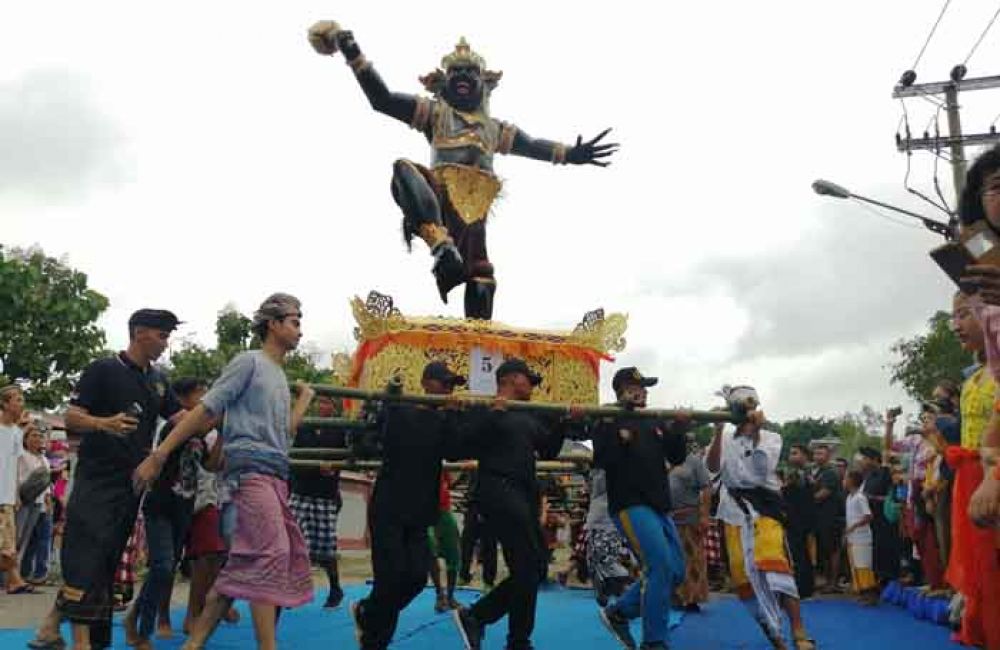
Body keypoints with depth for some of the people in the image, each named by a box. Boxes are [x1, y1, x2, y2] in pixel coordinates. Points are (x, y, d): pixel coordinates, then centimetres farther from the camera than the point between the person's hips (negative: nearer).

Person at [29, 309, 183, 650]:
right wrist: (104, 424, -29)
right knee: (86, 556, -10)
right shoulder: (102, 370, -6)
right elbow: (71, 418, -9)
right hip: (97, 478, -7)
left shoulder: (158, 380, 14)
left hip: (131, 481, 7)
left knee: (106, 560, 9)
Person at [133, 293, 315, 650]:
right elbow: (205, 410, -8)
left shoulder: (280, 378, 23)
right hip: (251, 470, -8)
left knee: (242, 565, 5)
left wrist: (304, 400, 30)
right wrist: (158, 455, -12)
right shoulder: (249, 362, -1)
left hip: (275, 477, 9)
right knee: (271, 554, -18)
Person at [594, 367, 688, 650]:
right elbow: (601, 460, -14)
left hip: (659, 506, 8)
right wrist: (622, 438, -24)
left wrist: (678, 429, -1)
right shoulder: (610, 420, -2)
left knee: (675, 571, 7)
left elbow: (677, 458, 13)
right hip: (630, 505, -8)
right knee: (660, 568, -17)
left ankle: (618, 612, 18)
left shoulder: (655, 422, 18)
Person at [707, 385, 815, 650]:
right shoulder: (725, 439, 12)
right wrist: (718, 430, -14)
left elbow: (762, 468, -9)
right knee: (743, 574, 0)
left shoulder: (771, 437, 8)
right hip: (734, 511, 3)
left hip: (763, 506, -3)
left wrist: (756, 433, -13)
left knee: (774, 565, -22)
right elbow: (713, 467, -7)